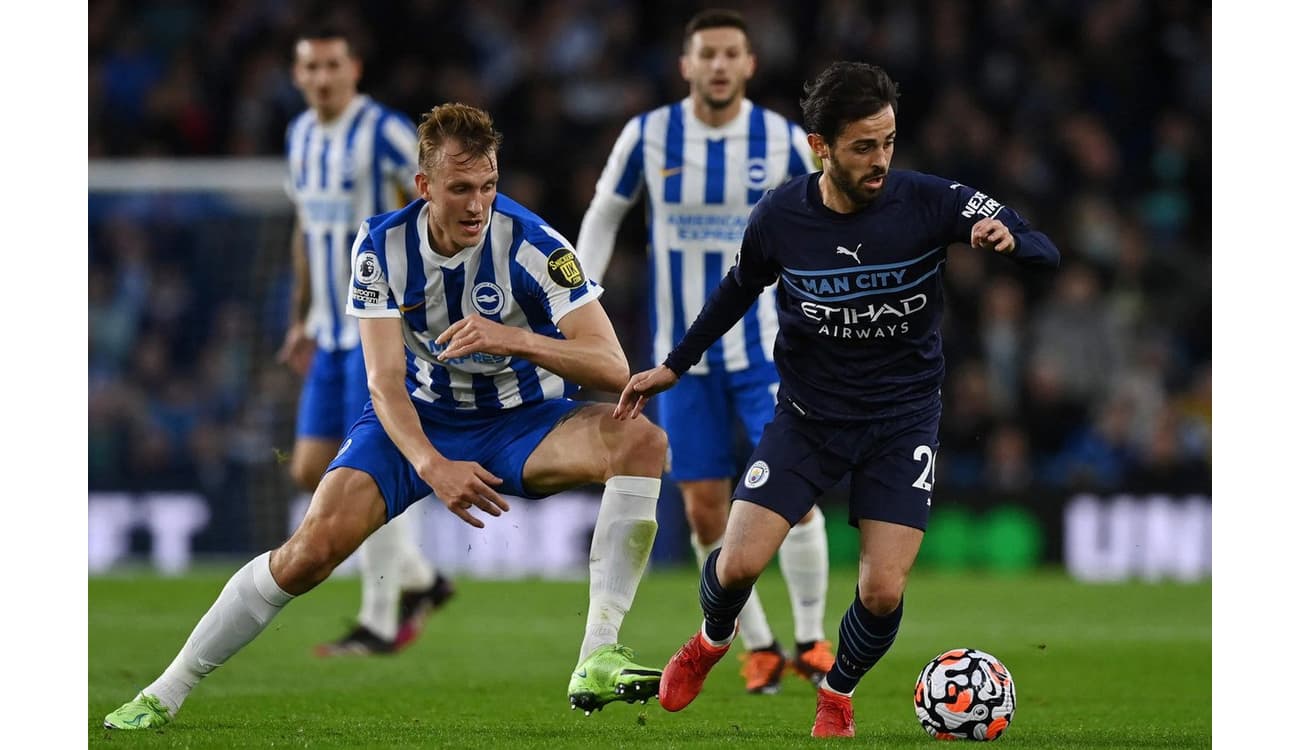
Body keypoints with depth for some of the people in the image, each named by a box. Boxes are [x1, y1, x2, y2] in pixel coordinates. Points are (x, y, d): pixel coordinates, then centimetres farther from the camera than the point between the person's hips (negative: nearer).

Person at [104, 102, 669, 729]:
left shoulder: (530, 244, -22)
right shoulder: (383, 246, -14)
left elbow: (614, 369, -26)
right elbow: (385, 382, -17)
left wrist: (514, 339, -42)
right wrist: (431, 466, -36)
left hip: (520, 425, -1)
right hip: (417, 421, 1)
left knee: (642, 441, -30)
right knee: (314, 547, -20)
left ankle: (598, 660, -33)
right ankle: (164, 695, -5)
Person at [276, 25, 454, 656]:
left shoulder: (384, 132, -12)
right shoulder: (301, 136, 12)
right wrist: (302, 320, 23)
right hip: (332, 333, 8)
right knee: (311, 472, 6)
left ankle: (379, 623, 0)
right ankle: (419, 580, 19)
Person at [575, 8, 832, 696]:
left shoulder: (785, 142, -7)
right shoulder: (647, 136, -6)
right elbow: (603, 215, 8)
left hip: (764, 347, -1)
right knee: (705, 511, 1)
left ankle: (810, 639, 4)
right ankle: (757, 647, 17)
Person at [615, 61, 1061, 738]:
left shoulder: (929, 203, -18)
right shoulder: (779, 218, -13)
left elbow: (1043, 252, -15)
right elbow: (739, 288, 9)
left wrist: (1008, 241, -38)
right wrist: (674, 366, 13)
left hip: (903, 418, -1)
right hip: (808, 414, 1)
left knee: (883, 593, -11)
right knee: (739, 563, -10)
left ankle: (837, 695, 23)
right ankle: (712, 639, 28)